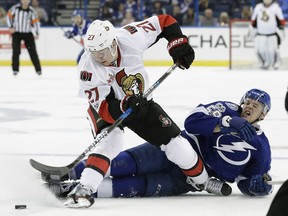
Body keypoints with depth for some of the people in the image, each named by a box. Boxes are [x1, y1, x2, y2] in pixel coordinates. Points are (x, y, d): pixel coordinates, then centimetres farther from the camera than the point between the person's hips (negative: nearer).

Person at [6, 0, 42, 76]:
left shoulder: (31, 10, -5)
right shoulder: (15, 8, -7)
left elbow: (36, 21, -3)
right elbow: (9, 15, 1)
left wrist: (37, 33, -12)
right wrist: (11, 27, -7)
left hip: (28, 33, 1)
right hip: (16, 33, -1)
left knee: (33, 51, -1)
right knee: (16, 52, -6)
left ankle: (38, 69, 5)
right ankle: (15, 69, 3)